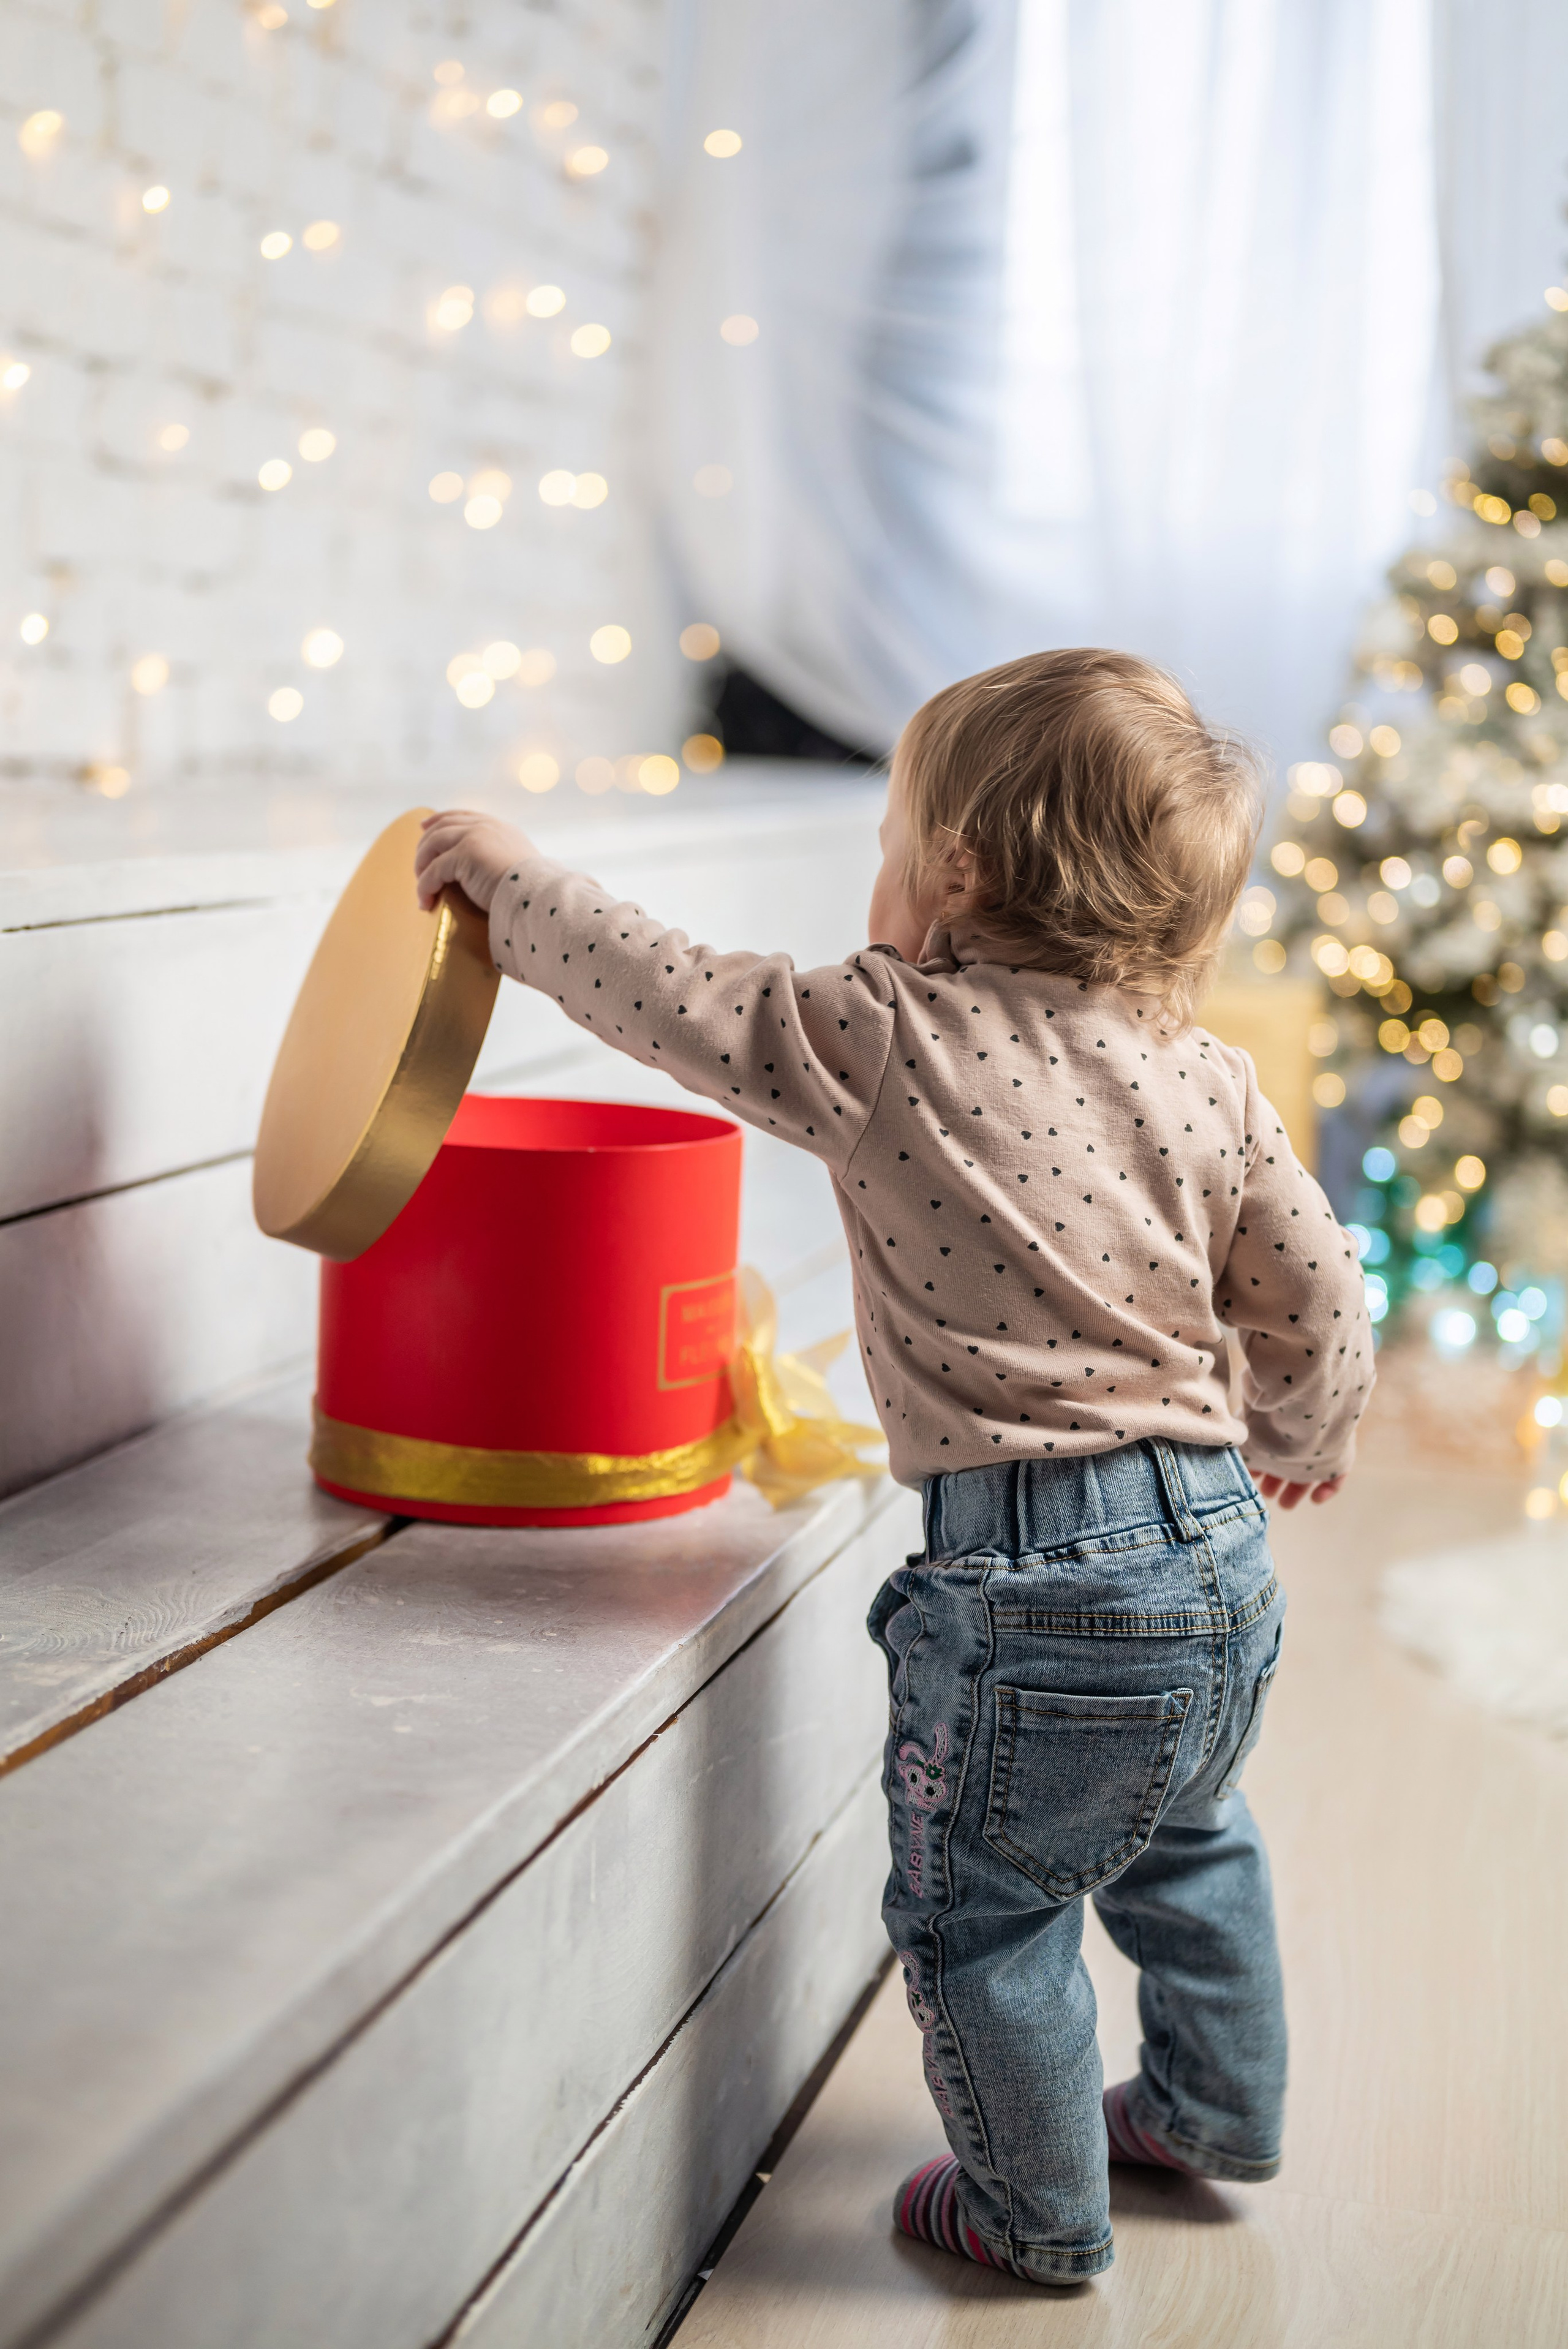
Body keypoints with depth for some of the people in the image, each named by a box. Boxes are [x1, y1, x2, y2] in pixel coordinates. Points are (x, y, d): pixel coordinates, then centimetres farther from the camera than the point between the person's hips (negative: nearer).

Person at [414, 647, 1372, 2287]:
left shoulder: (888, 1042, -13)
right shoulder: (1207, 1078, 3)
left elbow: (677, 998, -5)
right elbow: (1315, 1291, 9)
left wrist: (513, 879, 10)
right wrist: (1305, 1437, 29)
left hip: (1035, 1585, -7)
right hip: (1222, 1546, 7)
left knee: (981, 1907, 13)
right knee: (1186, 1842, 30)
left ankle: (1038, 2207, 28)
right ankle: (1215, 2108, 48)